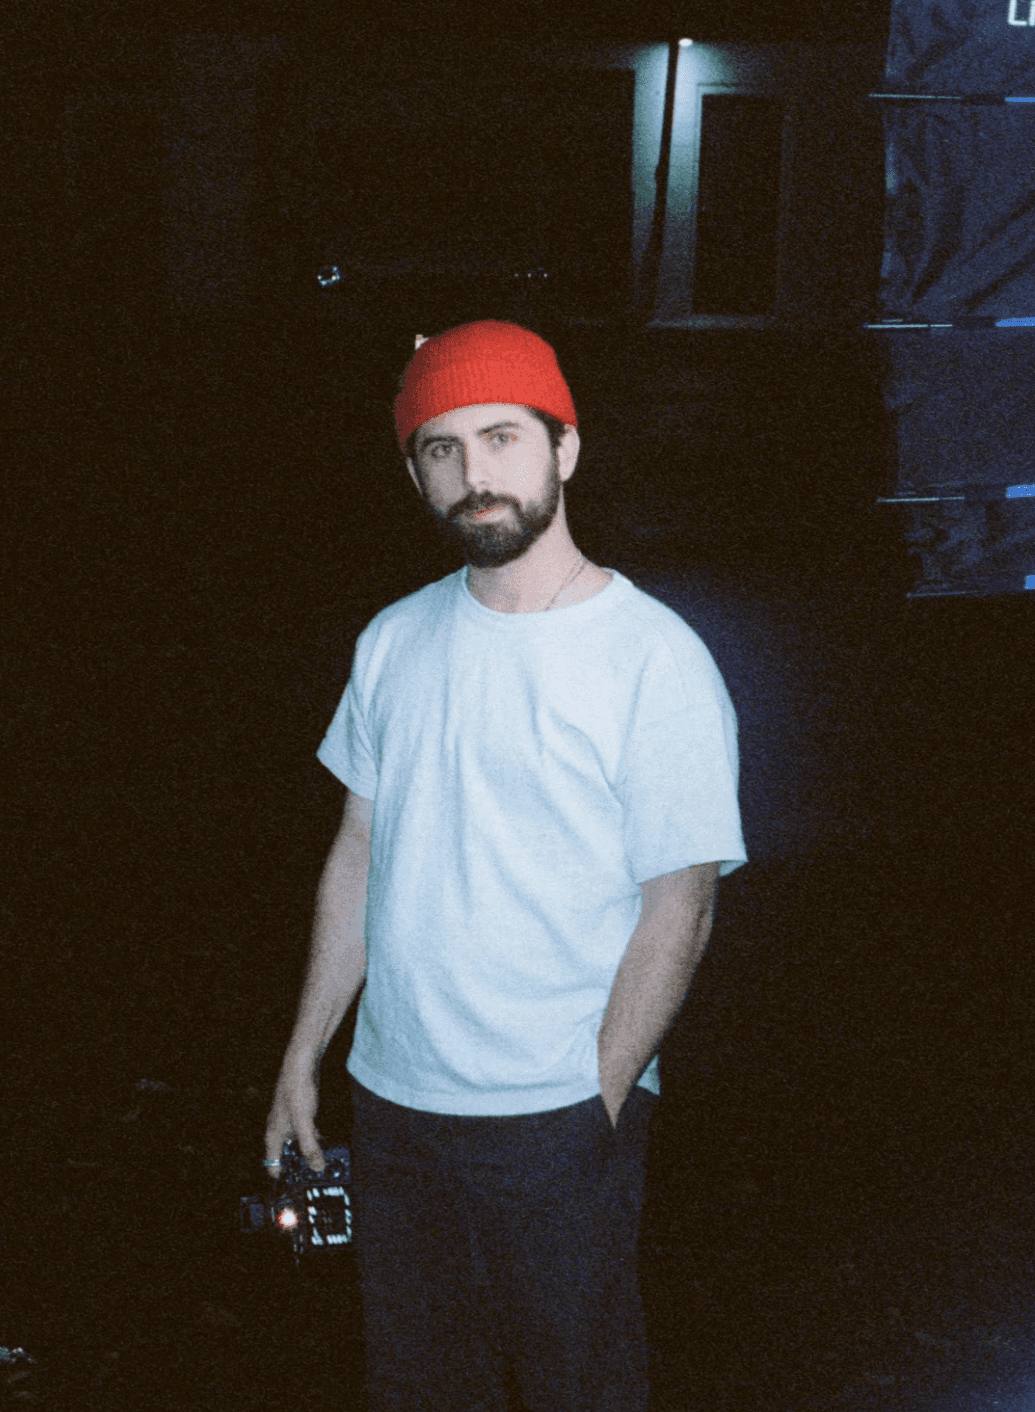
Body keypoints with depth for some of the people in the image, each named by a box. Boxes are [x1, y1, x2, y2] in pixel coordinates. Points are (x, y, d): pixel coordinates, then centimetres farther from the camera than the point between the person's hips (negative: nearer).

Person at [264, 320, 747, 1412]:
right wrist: (303, 1057, 9)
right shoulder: (395, 641, 4)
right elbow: (360, 854, 10)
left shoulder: (654, 659, -13)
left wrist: (595, 1109, -14)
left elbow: (677, 907, -12)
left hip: (562, 1115, -5)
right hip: (391, 1095, 5)